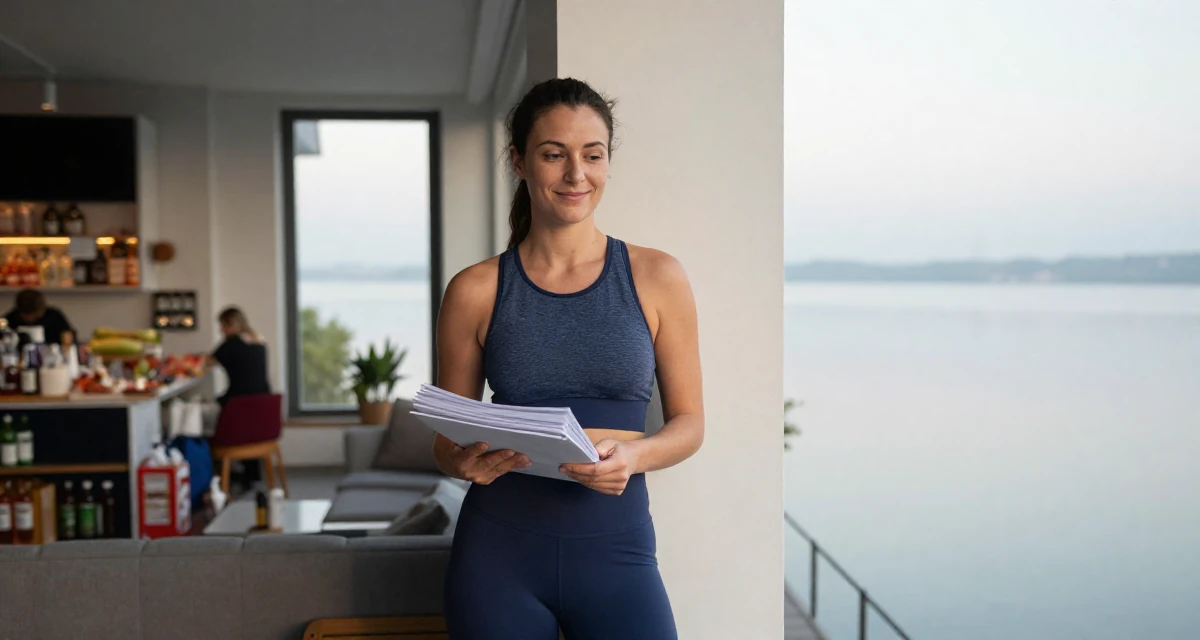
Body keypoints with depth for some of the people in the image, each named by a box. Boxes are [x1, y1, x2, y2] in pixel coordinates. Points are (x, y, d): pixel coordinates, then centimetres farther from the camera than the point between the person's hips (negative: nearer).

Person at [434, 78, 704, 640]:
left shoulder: (656, 277, 0)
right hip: (498, 550, 1)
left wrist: (632, 456, -16)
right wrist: (464, 462, -14)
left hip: (615, 549, 0)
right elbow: (447, 439, 7)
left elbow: (689, 421, 4)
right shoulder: (475, 290, 0)